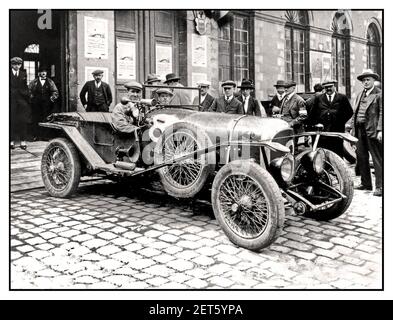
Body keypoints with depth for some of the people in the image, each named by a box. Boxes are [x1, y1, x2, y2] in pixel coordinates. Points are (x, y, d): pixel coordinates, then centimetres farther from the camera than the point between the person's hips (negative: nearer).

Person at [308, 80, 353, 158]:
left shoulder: (342, 98, 8)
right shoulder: (318, 98, 10)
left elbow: (349, 112, 8)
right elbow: (312, 113, 12)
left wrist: (342, 121, 0)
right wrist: (316, 123, 2)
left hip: (338, 131, 0)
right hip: (323, 131, 1)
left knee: (338, 154, 4)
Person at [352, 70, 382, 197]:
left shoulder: (379, 94, -4)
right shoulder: (360, 94, 18)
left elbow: (382, 113, -10)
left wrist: (380, 130, -17)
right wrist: (353, 127, 12)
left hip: (372, 130, -7)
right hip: (360, 129, 7)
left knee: (377, 159, -3)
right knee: (361, 157, 12)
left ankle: (379, 186, 1)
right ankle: (365, 183, 24)